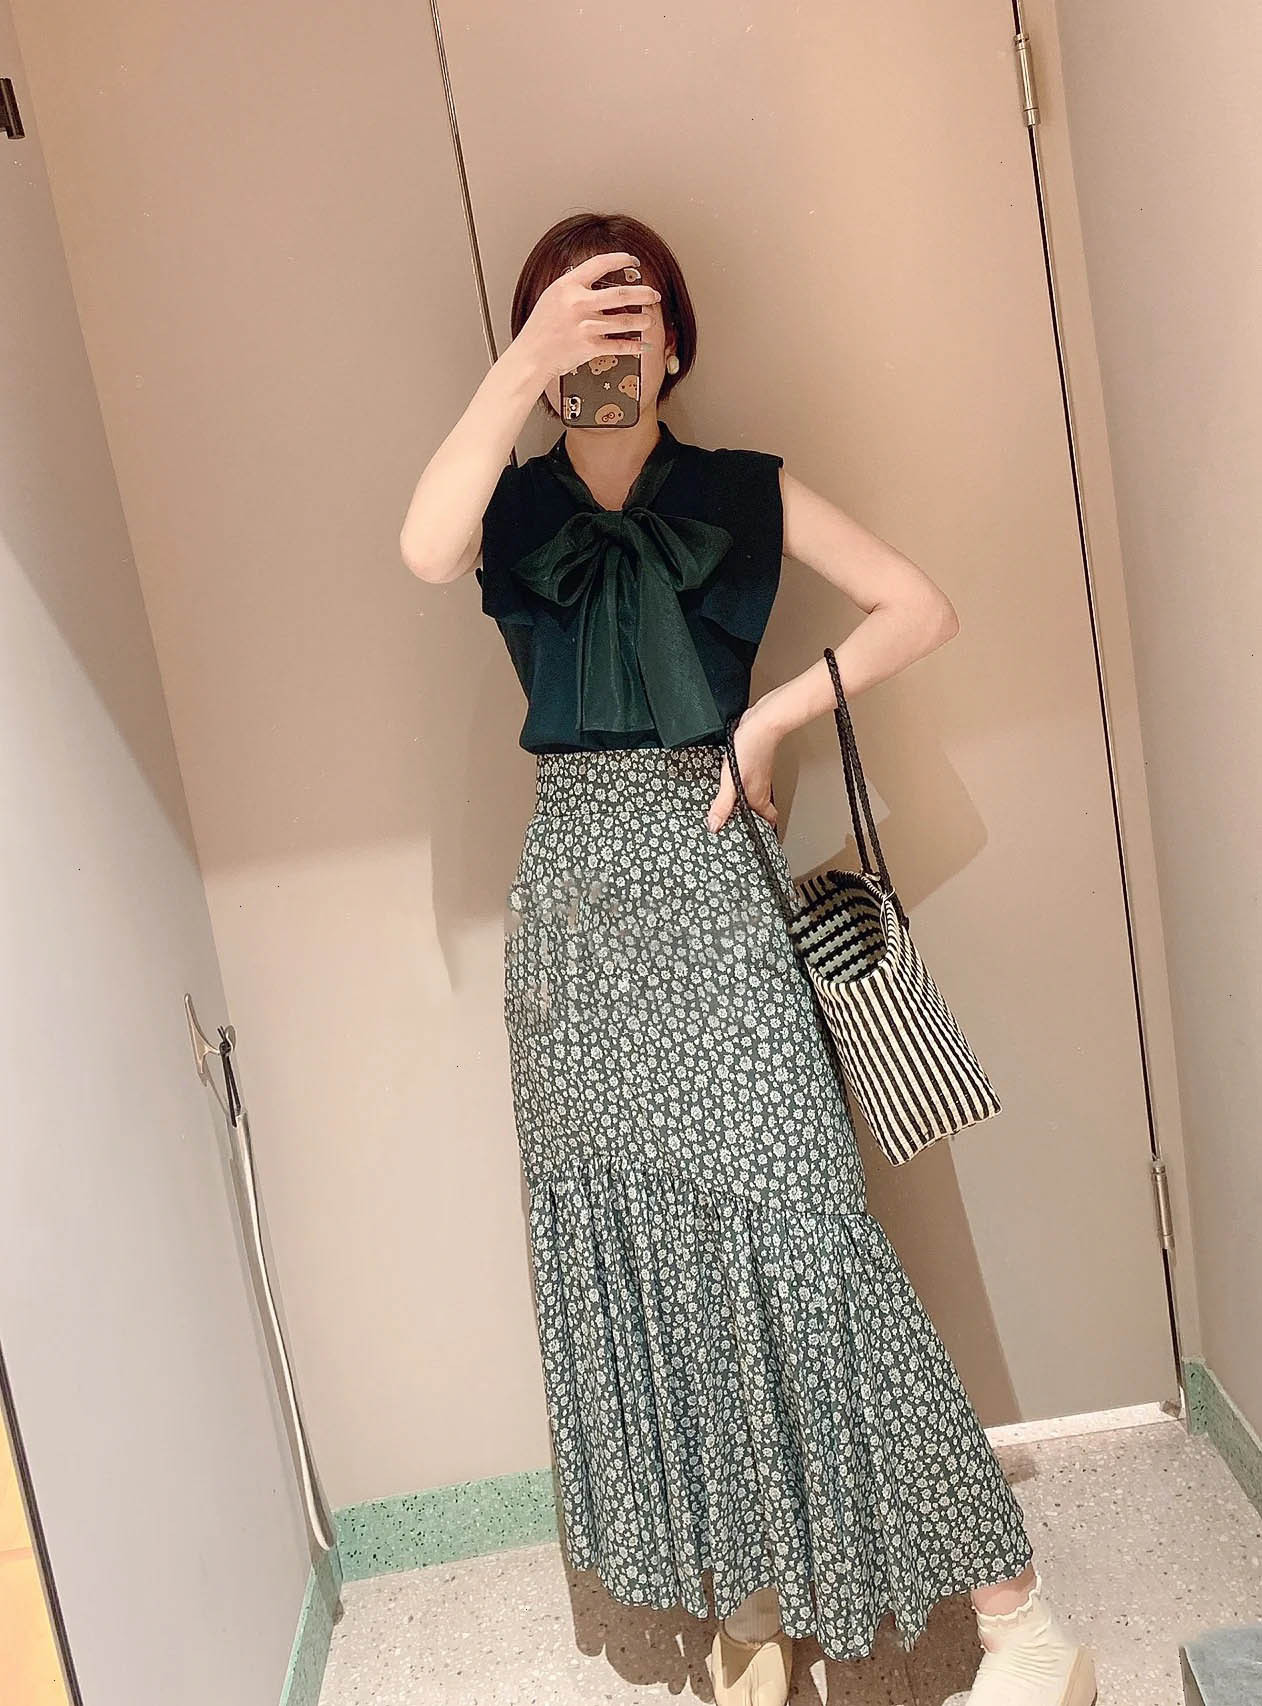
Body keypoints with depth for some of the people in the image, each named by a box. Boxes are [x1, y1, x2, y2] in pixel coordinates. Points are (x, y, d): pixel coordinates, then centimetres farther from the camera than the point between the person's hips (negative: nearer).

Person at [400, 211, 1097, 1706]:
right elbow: (423, 550, -15)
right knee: (632, 1238, 6)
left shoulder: (743, 493, 7)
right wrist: (524, 364, -16)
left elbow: (922, 609, 2)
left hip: (705, 870, -3)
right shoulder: (515, 509, 9)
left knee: (787, 1222, -9)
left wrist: (772, 718, -7)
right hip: (575, 886, 3)